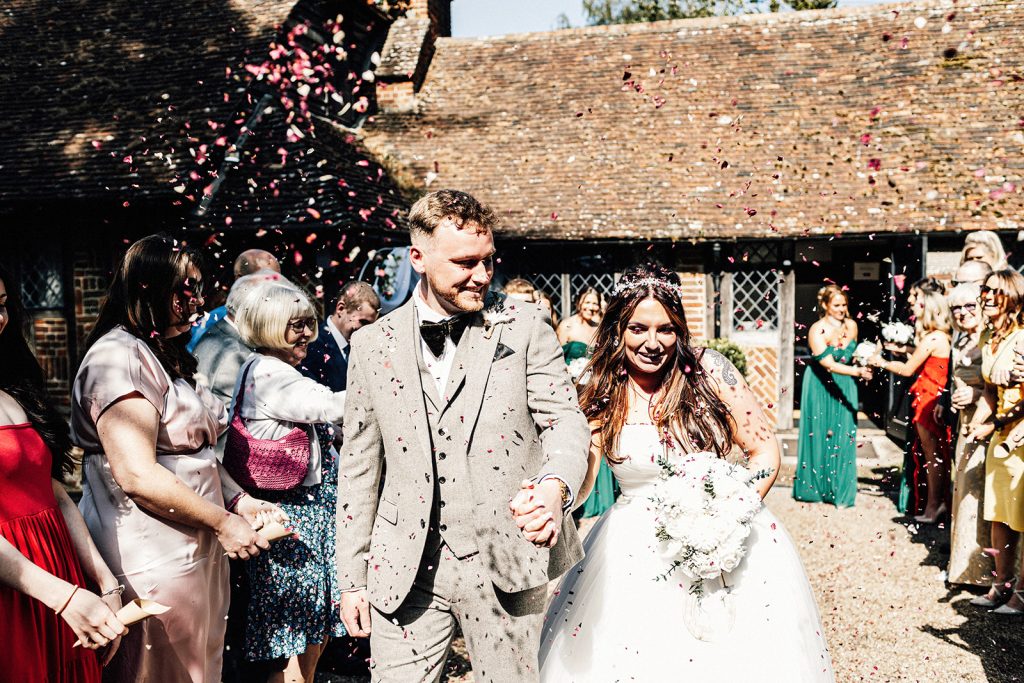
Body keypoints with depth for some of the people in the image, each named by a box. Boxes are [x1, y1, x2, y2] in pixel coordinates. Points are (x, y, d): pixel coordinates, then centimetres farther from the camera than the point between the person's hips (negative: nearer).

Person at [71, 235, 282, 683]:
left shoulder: (168, 357, 17)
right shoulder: (118, 357, -15)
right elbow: (137, 475, -24)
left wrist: (238, 501, 7)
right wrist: (222, 523, -15)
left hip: (195, 553, 9)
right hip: (152, 559, -9)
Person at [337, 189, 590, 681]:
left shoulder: (524, 327, -1)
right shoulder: (372, 345, 4)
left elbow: (565, 419, -6)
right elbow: (359, 468, 8)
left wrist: (554, 486, -29)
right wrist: (352, 579, 8)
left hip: (506, 562, -1)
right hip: (404, 571, 1)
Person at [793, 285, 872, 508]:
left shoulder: (851, 326, -2)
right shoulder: (817, 331, -18)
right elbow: (829, 364, -27)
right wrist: (857, 372, -37)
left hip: (844, 386, 4)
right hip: (820, 386, -4)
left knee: (843, 437, 2)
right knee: (819, 435, 0)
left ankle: (840, 490, 9)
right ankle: (815, 487, 13)